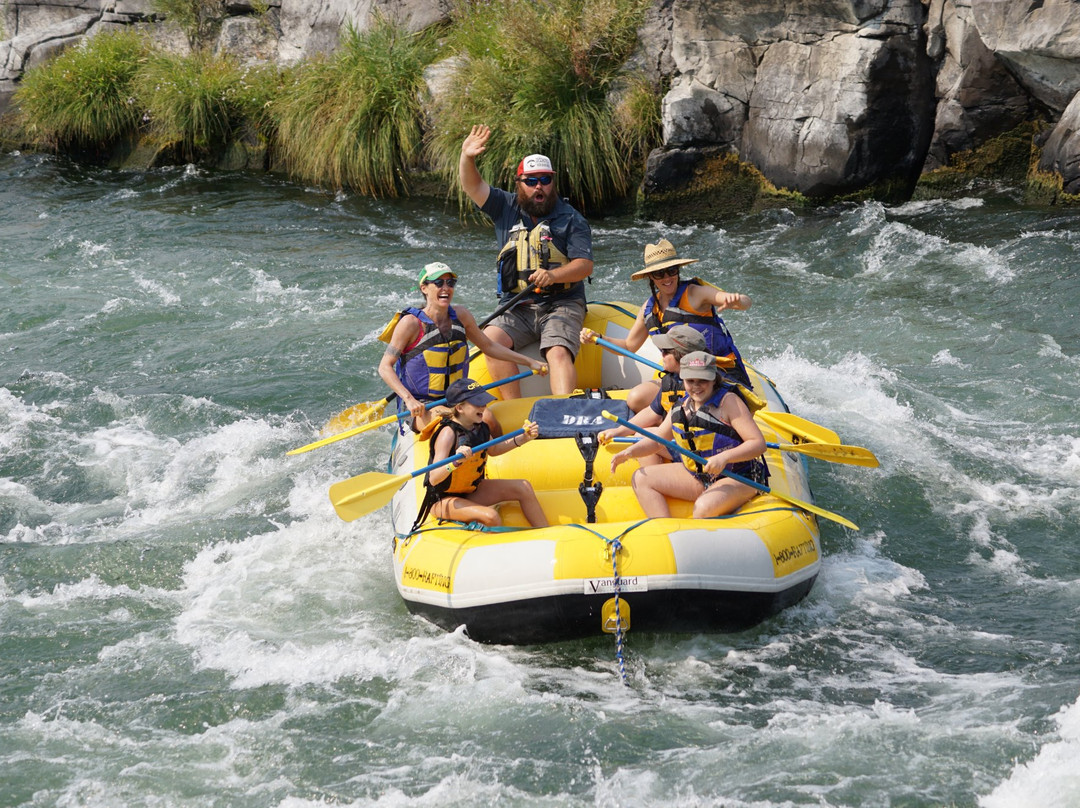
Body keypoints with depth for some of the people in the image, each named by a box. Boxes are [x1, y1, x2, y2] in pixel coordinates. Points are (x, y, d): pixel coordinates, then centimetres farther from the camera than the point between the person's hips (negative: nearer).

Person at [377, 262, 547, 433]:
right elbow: (385, 367, -11)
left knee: (489, 422, -22)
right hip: (420, 405, -5)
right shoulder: (412, 323, -11)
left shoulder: (460, 315, 6)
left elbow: (488, 346, 20)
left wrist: (530, 362, 18)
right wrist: (409, 399, -23)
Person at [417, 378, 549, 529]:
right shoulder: (448, 433, -28)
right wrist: (455, 463, -54)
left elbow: (493, 450, 19)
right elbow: (434, 479, -36)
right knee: (491, 517, -32)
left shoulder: (479, 427, -4)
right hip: (442, 499, -9)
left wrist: (521, 439, 7)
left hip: (469, 491, 9)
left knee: (523, 487, 6)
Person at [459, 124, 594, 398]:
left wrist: (553, 276, -26)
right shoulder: (506, 208, 11)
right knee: (491, 340, -23)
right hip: (516, 308, 3)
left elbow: (585, 265, -7)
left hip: (561, 304, -3)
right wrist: (466, 157, -18)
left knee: (558, 353, -28)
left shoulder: (571, 220, 1)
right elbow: (473, 187, 2)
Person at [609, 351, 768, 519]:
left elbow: (759, 443, -21)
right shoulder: (681, 406, 5)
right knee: (640, 479, 2)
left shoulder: (729, 402, -16)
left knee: (704, 507, -38)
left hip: (737, 479, -8)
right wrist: (630, 452, -3)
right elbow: (657, 441, 16)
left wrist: (724, 457, -36)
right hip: (697, 477, 8)